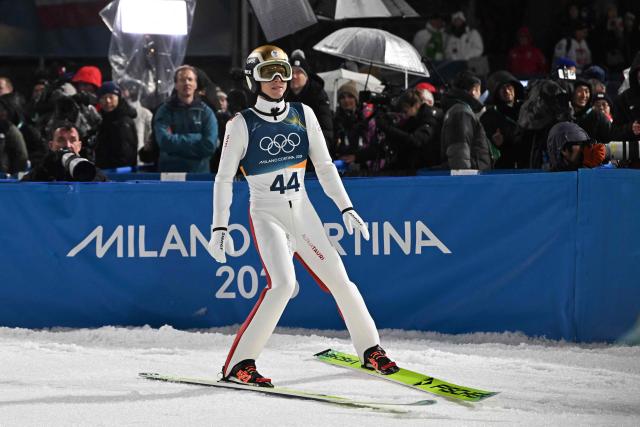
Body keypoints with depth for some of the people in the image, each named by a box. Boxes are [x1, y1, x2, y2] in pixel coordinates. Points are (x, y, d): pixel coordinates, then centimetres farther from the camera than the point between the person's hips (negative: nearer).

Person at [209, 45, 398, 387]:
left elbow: (324, 166, 11)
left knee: (339, 279, 4)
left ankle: (370, 349, 23)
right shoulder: (242, 124, -7)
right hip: (266, 215, -4)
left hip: (302, 213, 4)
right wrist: (219, 227, -9)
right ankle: (238, 364, -18)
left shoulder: (303, 115, 3)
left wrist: (346, 207, 5)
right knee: (283, 283, -24)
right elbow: (224, 179, -3)